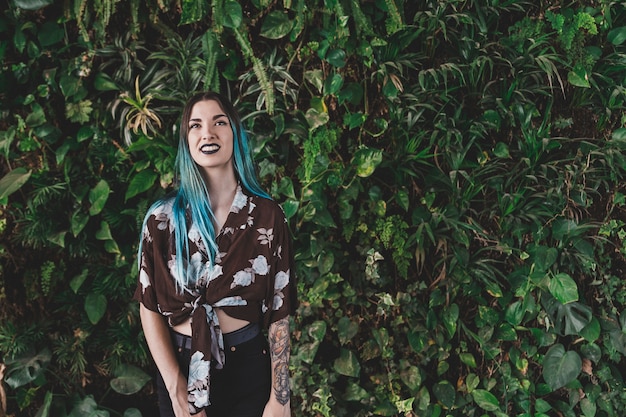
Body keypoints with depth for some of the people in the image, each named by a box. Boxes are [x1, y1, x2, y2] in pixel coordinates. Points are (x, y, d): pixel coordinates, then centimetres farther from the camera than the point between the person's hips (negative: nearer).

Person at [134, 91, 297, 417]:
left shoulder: (267, 216, -5)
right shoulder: (163, 217, -4)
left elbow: (278, 312, -5)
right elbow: (149, 307, -3)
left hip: (247, 366, 0)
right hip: (180, 366, 1)